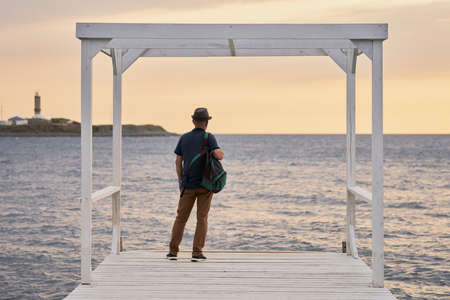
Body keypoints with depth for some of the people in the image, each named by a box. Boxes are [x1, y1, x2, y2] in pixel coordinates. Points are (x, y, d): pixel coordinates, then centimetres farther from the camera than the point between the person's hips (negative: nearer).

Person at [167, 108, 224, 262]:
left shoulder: (184, 138, 5)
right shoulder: (209, 137, -7)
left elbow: (178, 161, 6)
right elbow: (218, 155, -21)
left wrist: (180, 181, 16)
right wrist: (221, 152, 3)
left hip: (188, 184, 3)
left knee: (181, 217, 10)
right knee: (202, 218, 3)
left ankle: (173, 251, 11)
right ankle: (197, 253, 0)